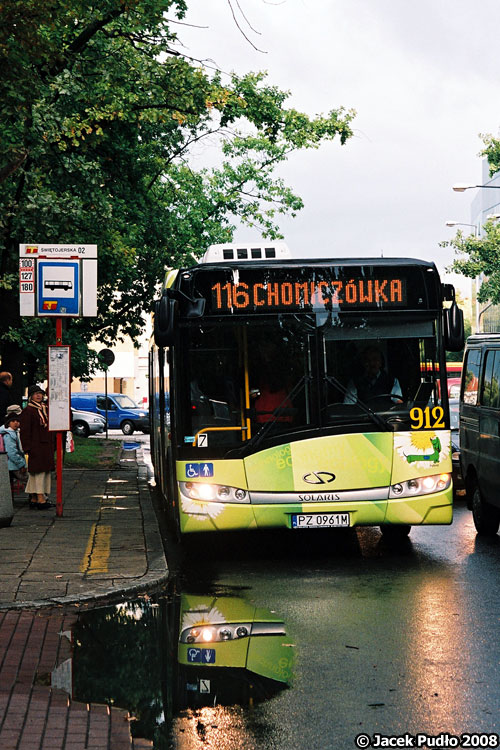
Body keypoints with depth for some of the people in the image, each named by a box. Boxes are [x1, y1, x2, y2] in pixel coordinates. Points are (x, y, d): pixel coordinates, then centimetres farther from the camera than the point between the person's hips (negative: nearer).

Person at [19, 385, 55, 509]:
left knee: (45, 471, 8)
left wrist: (53, 446, 18)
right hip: (36, 447, -8)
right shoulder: (28, 411, -8)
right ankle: (40, 499, -13)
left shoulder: (45, 409, 17)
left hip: (46, 447, 8)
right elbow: (25, 431, -11)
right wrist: (28, 448, -17)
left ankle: (34, 499, 14)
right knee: (39, 471, -11)